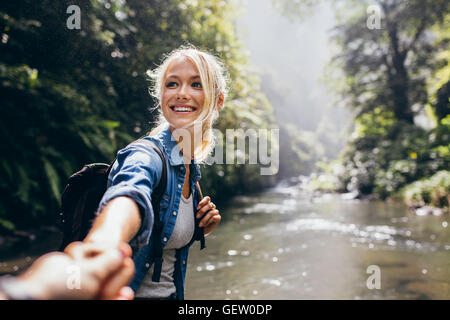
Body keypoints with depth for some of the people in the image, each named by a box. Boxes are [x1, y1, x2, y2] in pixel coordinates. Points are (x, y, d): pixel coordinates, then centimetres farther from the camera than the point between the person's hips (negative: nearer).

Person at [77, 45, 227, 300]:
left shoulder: (191, 168, 1)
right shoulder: (147, 156, -21)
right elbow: (130, 194, -45)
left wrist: (201, 228, -7)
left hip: (169, 292, 7)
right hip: (132, 293, -7)